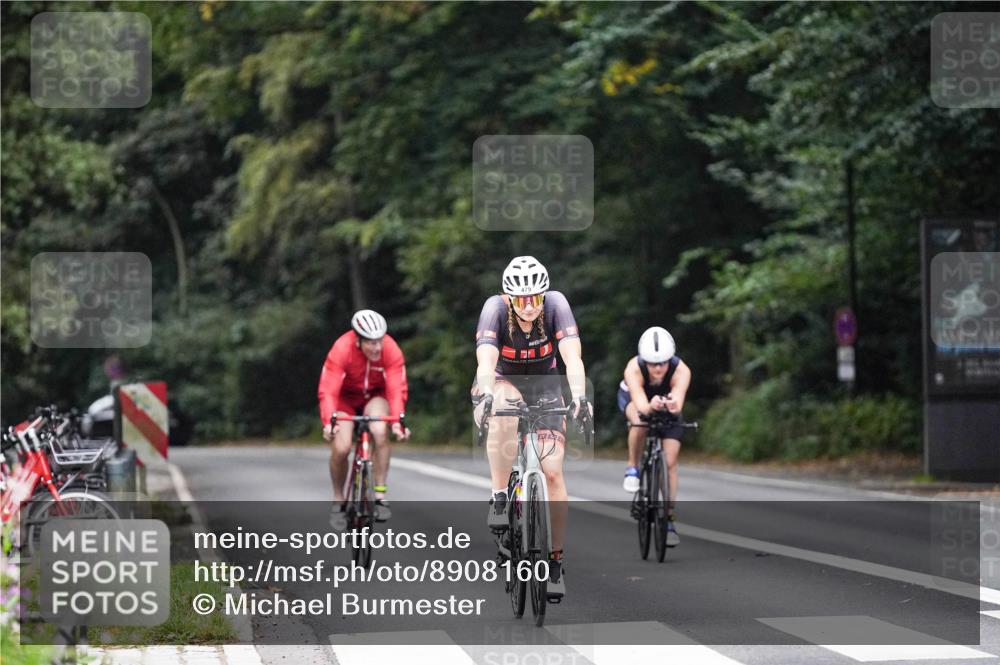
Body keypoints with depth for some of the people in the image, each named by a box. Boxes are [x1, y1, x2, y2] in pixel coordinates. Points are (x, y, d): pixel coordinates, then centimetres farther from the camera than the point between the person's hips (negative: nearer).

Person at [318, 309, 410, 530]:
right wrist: (328, 422, -50)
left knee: (379, 432, -31)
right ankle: (338, 501, 5)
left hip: (375, 396, 1)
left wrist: (398, 421, -45)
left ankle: (380, 495, -20)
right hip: (346, 398, -1)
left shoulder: (391, 350, -27)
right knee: (341, 448, -20)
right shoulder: (341, 349, -31)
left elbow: (397, 390, -30)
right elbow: (327, 390, -35)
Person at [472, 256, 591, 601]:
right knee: (505, 412, -39)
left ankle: (555, 561, -1)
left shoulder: (556, 304, -24)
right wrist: (484, 397, -57)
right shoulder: (495, 308, -26)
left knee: (552, 470, -13)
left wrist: (579, 396, -50)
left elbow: (572, 356, -34)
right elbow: (486, 360, -39)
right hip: (503, 383, -1)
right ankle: (499, 497, -24)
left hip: (544, 384, 1)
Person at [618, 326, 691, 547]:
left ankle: (669, 521, 1)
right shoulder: (634, 369, -40)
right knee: (640, 421, -37)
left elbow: (678, 403, -55)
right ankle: (632, 468, -12)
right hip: (633, 399, -1)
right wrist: (651, 407, -76)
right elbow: (640, 405, -53)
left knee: (670, 462, -9)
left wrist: (672, 405, -78)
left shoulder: (681, 371, -39)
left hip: (668, 407, 1)